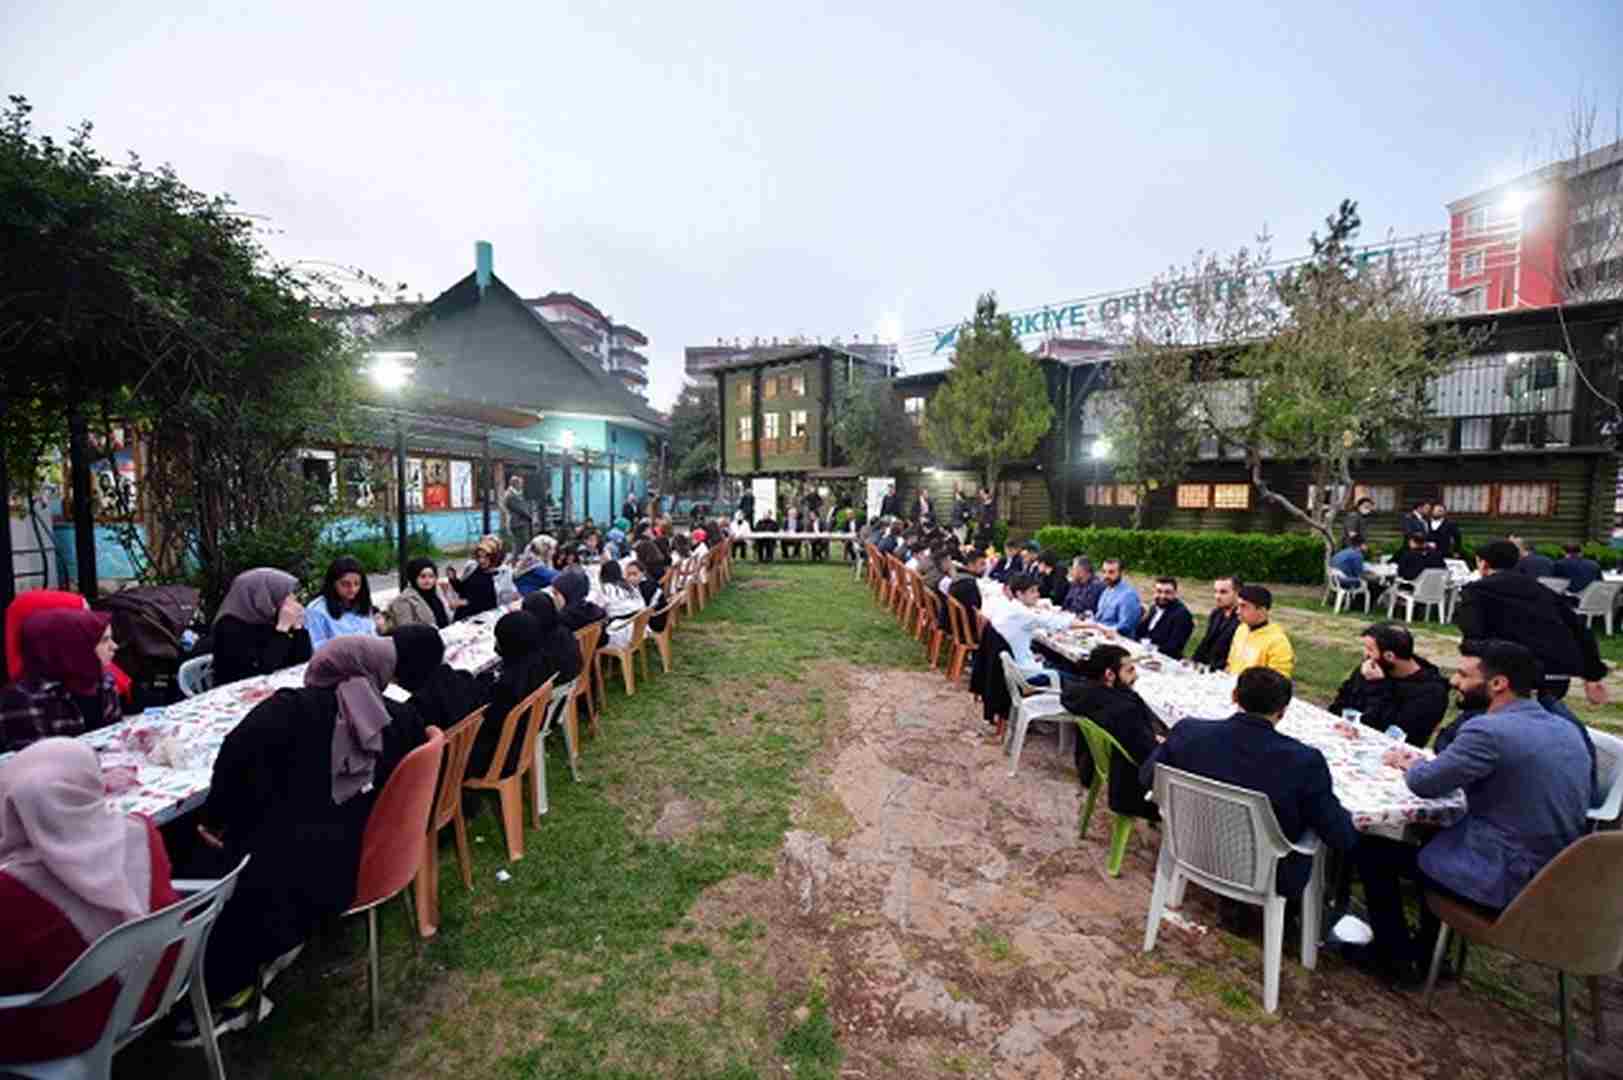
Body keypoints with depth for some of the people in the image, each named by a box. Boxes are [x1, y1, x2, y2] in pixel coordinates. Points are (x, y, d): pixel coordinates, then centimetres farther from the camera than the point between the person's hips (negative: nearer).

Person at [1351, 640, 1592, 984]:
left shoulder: (1488, 730, -25)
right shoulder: (1567, 730, 3)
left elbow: (1424, 784, -14)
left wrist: (1408, 763, 8)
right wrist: (1422, 760, 10)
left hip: (1504, 882, -8)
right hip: (1553, 880, 8)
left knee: (1372, 850, 6)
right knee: (1434, 829, 29)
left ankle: (1396, 957, 22)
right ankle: (1426, 949, 37)